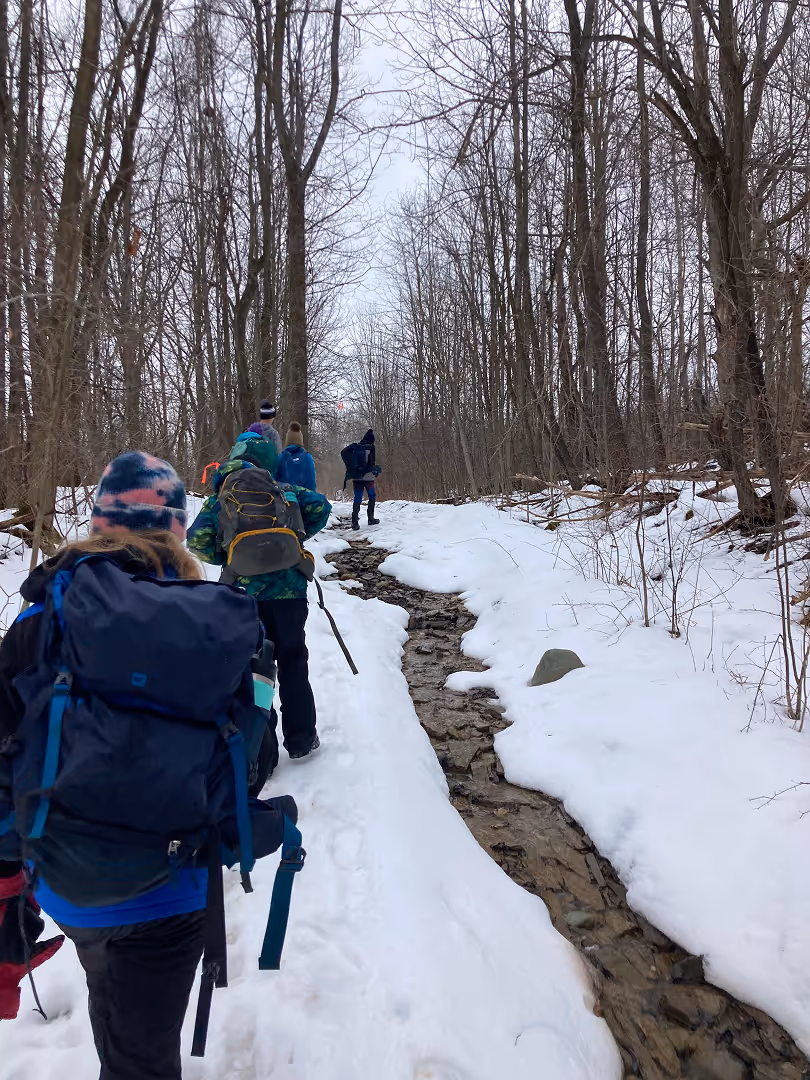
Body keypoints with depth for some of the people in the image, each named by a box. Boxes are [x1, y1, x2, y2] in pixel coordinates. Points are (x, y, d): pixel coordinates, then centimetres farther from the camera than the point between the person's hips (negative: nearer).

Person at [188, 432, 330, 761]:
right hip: (288, 590, 0)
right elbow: (320, 506, -5)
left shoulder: (219, 497, 1)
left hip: (244, 594, 0)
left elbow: (197, 541, -9)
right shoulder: (281, 489, 1)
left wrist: (225, 557, 10)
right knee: (293, 664, 13)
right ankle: (300, 740, 21)